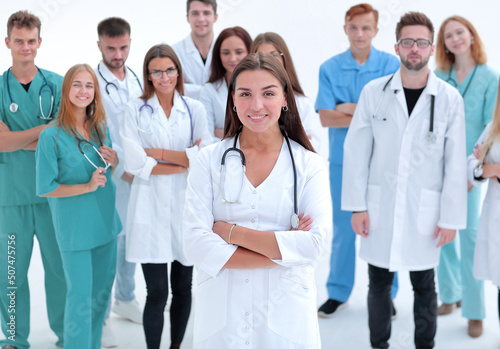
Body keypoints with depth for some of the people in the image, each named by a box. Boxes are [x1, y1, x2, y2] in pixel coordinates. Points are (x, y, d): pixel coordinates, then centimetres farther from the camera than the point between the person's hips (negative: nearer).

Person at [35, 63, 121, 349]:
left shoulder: (100, 128, 4)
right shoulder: (52, 136, -15)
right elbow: (45, 188, -13)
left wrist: (114, 161, -6)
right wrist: (87, 186, -20)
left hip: (104, 219, 6)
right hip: (74, 226, -6)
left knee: (103, 289, 16)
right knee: (81, 295, 0)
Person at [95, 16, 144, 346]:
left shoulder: (137, 79, 8)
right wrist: (126, 171, -12)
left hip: (139, 175, 6)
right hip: (109, 179, -6)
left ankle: (126, 299, 36)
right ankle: (102, 316, 12)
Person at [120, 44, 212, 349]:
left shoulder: (195, 109, 7)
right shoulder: (135, 110, 3)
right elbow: (135, 164, -8)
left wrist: (159, 153, -7)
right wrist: (185, 161, -8)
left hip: (186, 207, 2)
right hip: (151, 208, -2)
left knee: (183, 288, 11)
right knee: (157, 292, -3)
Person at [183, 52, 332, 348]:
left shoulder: (309, 165, -2)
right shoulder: (210, 160, -1)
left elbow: (314, 244, -13)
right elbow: (196, 244, -11)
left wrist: (232, 232, -13)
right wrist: (283, 249, -14)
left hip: (285, 313, 0)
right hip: (221, 310, 1)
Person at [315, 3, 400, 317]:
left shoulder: (392, 65, -1)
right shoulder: (330, 68, 2)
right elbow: (326, 118, -8)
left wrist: (352, 109, -9)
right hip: (343, 160, 1)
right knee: (343, 228, 9)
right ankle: (338, 293, 22)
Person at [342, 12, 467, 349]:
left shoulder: (450, 99, -2)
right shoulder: (374, 92, 0)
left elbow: (455, 163, -1)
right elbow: (356, 151, 1)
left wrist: (451, 218, -3)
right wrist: (357, 206, -2)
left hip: (425, 211, -1)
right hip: (380, 207, 1)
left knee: (424, 286, 9)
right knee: (379, 284, 11)